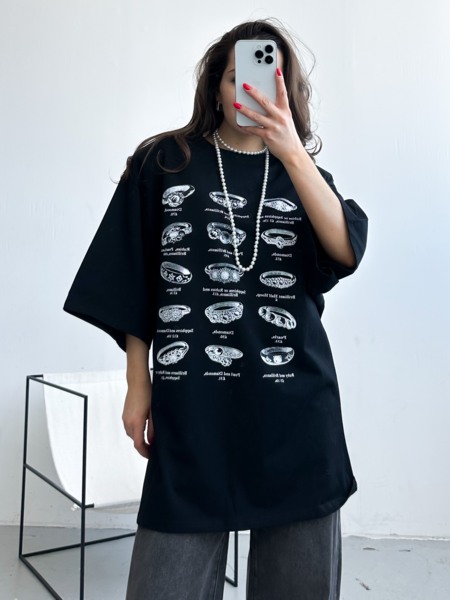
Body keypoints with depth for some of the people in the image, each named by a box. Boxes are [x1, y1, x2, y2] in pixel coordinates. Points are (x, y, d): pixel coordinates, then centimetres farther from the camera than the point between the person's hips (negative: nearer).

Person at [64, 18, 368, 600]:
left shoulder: (305, 174, 12)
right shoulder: (163, 161, 7)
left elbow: (347, 250, -9)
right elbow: (131, 286, 7)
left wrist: (290, 150, -19)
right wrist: (138, 386, 4)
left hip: (295, 406, 2)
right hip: (190, 405, -1)